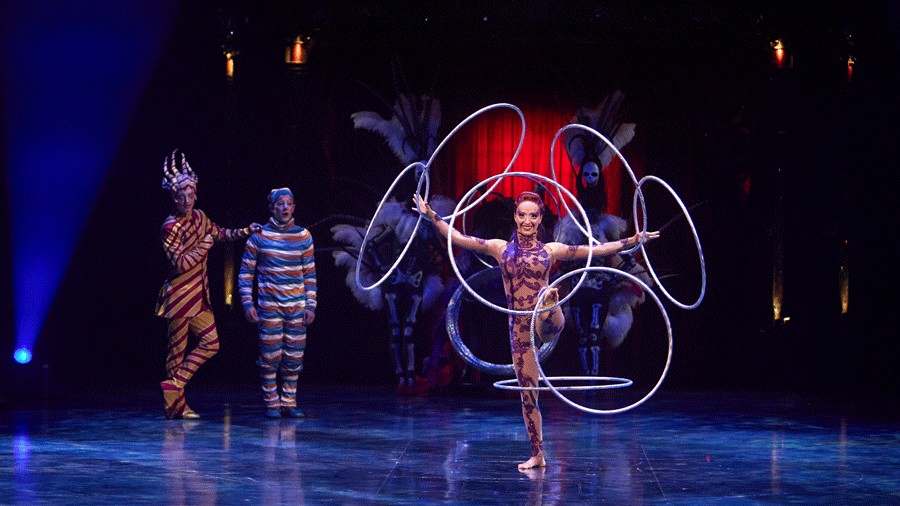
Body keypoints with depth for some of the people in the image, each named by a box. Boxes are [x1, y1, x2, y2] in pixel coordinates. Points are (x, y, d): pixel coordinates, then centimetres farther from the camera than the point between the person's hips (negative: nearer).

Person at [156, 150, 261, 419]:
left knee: (210, 343, 6)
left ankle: (175, 385, 9)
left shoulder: (198, 217, 9)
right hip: (180, 295, -8)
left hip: (199, 295, 8)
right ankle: (175, 403, 4)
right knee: (177, 349, -2)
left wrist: (245, 231, 21)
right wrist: (205, 245, -13)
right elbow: (181, 264, -22)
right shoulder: (171, 227, -16)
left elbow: (219, 233, 29)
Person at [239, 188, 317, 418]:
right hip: (269, 307, -2)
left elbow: (310, 274, 10)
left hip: (297, 307, 2)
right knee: (270, 357, -3)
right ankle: (271, 403, 6)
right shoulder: (259, 236, 0)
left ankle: (289, 402, 13)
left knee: (294, 358, 3)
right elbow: (245, 272, 3)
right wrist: (247, 303, -5)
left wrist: (311, 305, 4)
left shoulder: (303, 236, 7)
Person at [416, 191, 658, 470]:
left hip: (549, 323, -1)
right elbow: (458, 238, 4)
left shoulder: (551, 250, 8)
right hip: (519, 328, 2)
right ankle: (537, 455, 14)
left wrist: (634, 240, 5)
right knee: (527, 392, 5)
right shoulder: (500, 248, 9)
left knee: (546, 307, -40)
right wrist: (431, 216, -4)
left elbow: (599, 249, 9)